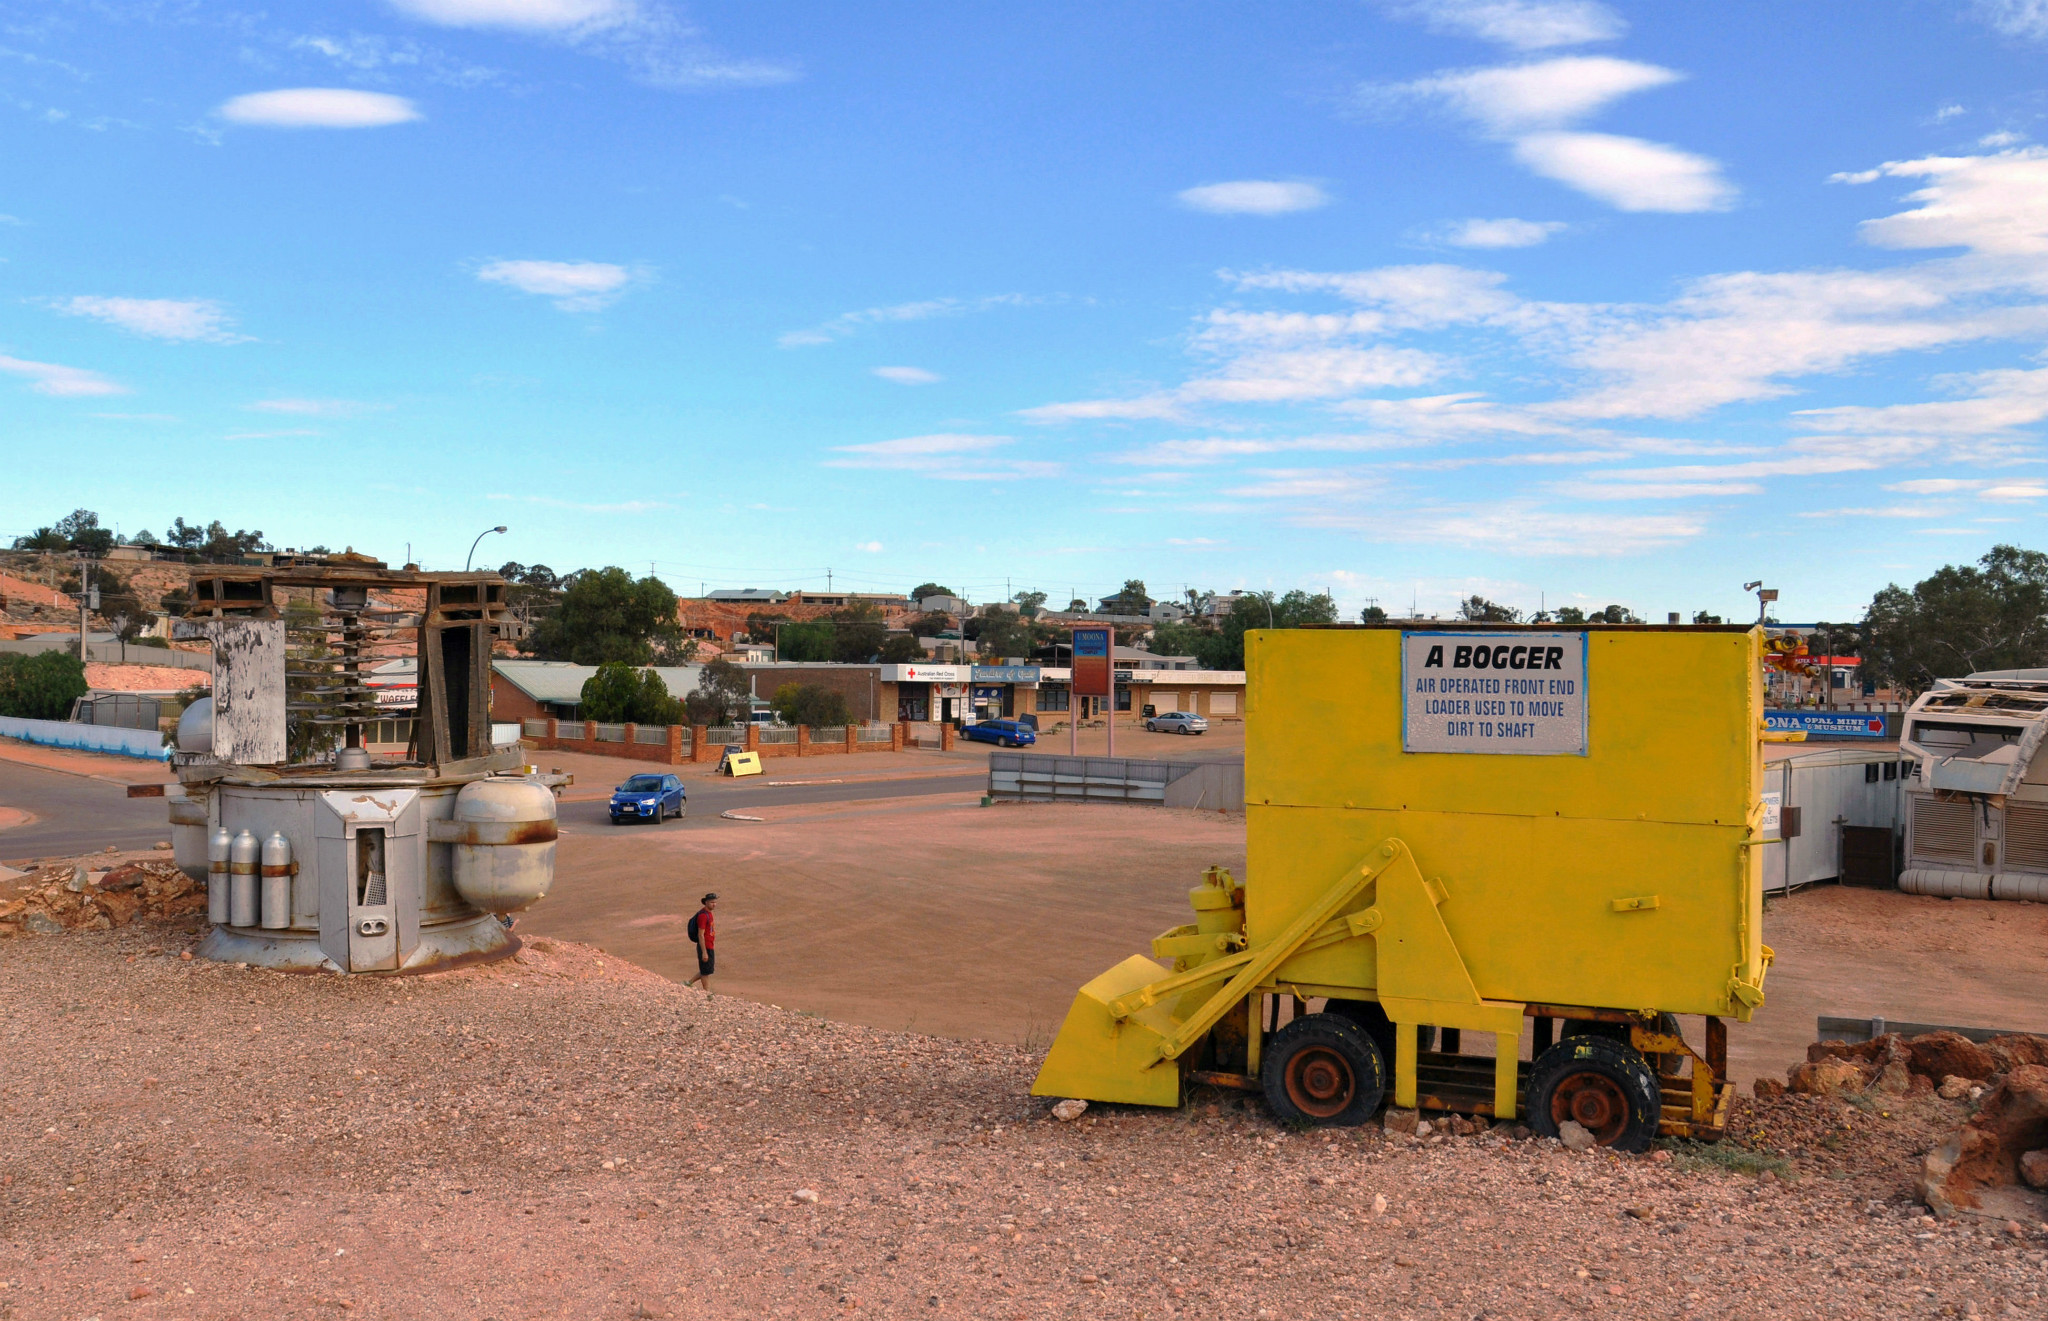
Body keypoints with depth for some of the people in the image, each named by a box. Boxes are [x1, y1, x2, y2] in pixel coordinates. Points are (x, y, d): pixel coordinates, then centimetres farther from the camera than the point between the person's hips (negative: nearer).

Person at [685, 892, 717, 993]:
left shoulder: (707, 913, 10)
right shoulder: (703, 915, -21)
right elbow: (700, 935, -23)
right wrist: (704, 952, -23)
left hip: (709, 947, 10)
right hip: (705, 948, -10)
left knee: (707, 970, 17)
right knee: (706, 971, 3)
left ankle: (688, 983, 25)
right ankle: (707, 992, 13)